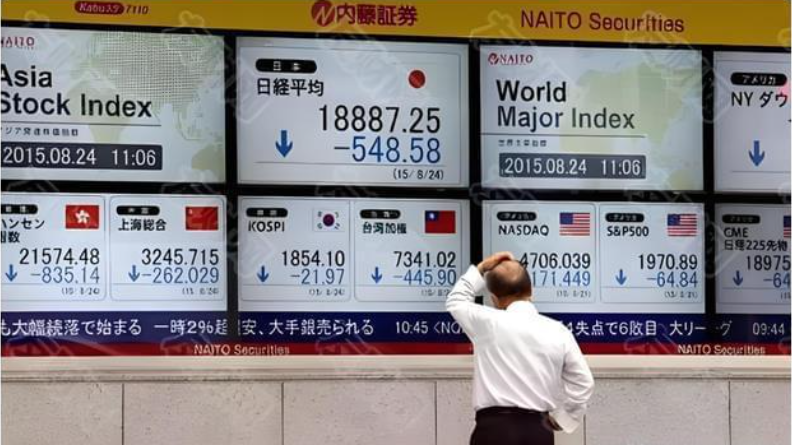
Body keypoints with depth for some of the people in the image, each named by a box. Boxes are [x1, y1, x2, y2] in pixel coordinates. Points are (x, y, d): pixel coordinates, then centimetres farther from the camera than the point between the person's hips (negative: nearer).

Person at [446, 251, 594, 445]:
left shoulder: (488, 323, -5)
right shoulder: (558, 332, 3)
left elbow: (456, 301, 17)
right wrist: (559, 419, 15)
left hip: (495, 429, -3)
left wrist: (481, 269, 21)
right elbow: (583, 383, 6)